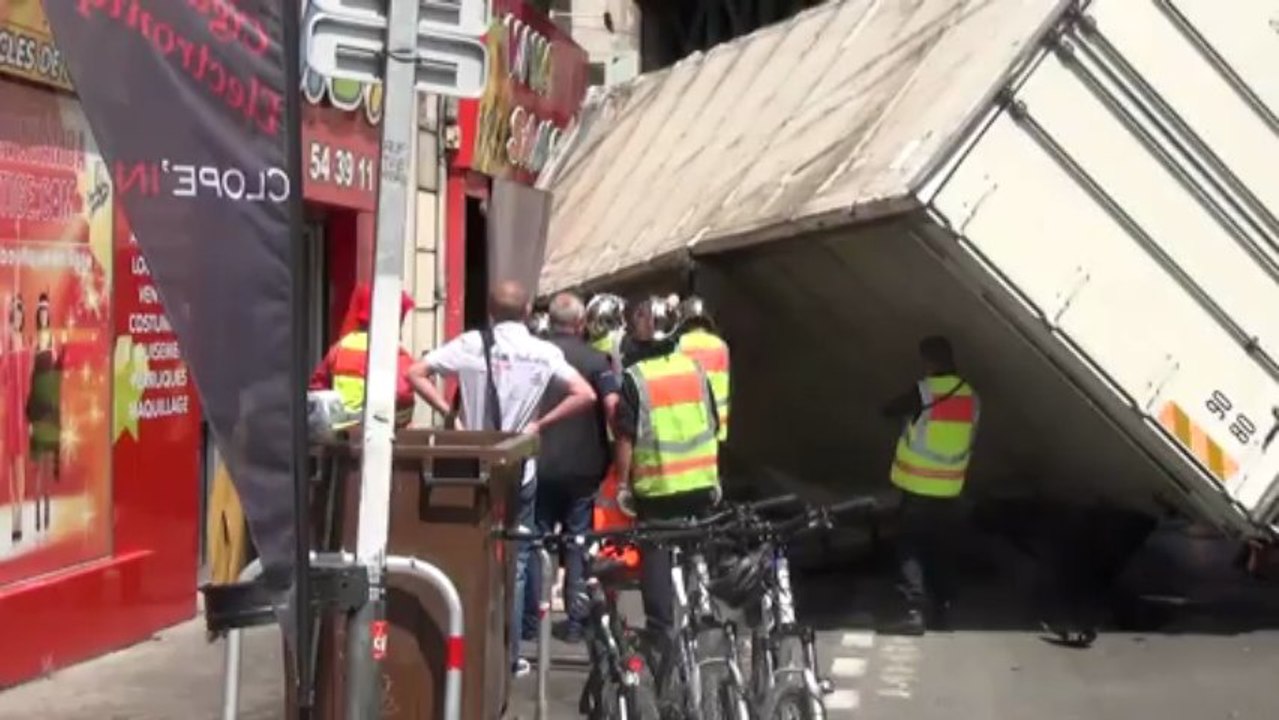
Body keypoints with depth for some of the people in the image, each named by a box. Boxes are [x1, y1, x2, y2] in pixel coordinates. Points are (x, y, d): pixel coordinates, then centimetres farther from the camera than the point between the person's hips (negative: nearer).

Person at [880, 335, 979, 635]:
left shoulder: (924, 391, -14)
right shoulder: (970, 396, 4)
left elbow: (889, 410, 0)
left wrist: (909, 411, 18)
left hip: (918, 486, -6)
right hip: (950, 488, 6)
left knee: (910, 548, -3)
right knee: (941, 549, 15)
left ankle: (916, 611, -13)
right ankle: (942, 610, 20)